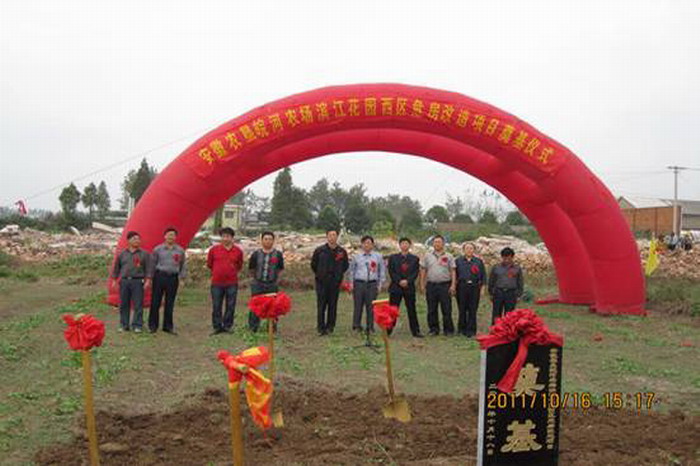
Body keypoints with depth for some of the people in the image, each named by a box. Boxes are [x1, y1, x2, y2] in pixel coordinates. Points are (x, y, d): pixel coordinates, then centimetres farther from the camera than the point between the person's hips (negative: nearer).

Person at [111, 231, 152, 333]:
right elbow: (116, 268, 16)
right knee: (124, 304, 6)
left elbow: (148, 269, 1)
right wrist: (114, 280, 12)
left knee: (138, 304, -4)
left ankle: (137, 325, 3)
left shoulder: (144, 254, 5)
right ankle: (124, 325, 15)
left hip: (137, 281, -2)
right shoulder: (122, 254, 11)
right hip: (124, 281, 2)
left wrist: (148, 281, -8)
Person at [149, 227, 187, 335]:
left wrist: (182, 277, 4)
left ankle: (168, 326, 16)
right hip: (160, 276, -1)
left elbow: (183, 266, 12)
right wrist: (150, 277, 4)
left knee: (170, 303, 6)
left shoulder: (180, 250, 8)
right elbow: (153, 264, 7)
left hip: (173, 278, 1)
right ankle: (153, 325, 11)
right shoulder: (158, 249, 4)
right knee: (155, 301, 1)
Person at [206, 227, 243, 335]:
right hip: (217, 283, 0)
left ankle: (227, 326, 16)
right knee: (216, 306, 4)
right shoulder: (214, 249, 1)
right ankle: (217, 327, 14)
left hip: (232, 283, 1)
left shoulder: (238, 251, 3)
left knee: (231, 306, 5)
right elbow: (209, 264, 14)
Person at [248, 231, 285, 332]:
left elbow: (280, 270, 11)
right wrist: (257, 278, 12)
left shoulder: (278, 254, 1)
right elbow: (251, 269, 11)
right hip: (257, 285, 0)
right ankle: (253, 329, 12)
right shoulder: (256, 254, 1)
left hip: (272, 285, 0)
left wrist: (275, 279, 7)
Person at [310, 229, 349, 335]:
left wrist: (338, 275, 9)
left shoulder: (342, 252, 4)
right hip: (322, 282, -1)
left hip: (335, 283, 1)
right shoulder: (319, 250, 1)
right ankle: (321, 328, 4)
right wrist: (319, 275, 10)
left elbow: (346, 265, 16)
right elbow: (313, 264, 12)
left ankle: (330, 327, 12)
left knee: (333, 306, 4)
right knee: (321, 306, -2)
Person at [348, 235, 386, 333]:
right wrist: (351, 283, 9)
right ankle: (356, 326, 10)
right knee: (358, 306, 0)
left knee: (371, 306, 0)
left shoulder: (378, 257, 7)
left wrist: (380, 285, 6)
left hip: (372, 284, 0)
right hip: (358, 284, 0)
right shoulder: (356, 256, 9)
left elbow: (382, 271, 12)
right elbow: (351, 271, 17)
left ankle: (370, 327, 9)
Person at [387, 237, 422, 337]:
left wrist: (407, 281, -14)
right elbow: (391, 272, 1)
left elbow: (415, 272, 1)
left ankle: (415, 331, 9)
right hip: (395, 287, 0)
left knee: (412, 310, 3)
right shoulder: (393, 257, 9)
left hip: (409, 287, 0)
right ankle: (388, 331, 7)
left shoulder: (415, 258, 10)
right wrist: (399, 281, -12)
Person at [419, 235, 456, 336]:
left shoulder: (449, 256, 6)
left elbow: (453, 271, 3)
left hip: (445, 285, -2)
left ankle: (448, 329, 7)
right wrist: (422, 284, 3)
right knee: (432, 309, 6)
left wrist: (453, 285, -6)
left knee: (447, 309, -1)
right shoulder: (427, 256, 10)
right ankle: (434, 329, 15)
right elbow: (423, 271, 10)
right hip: (431, 285, 2)